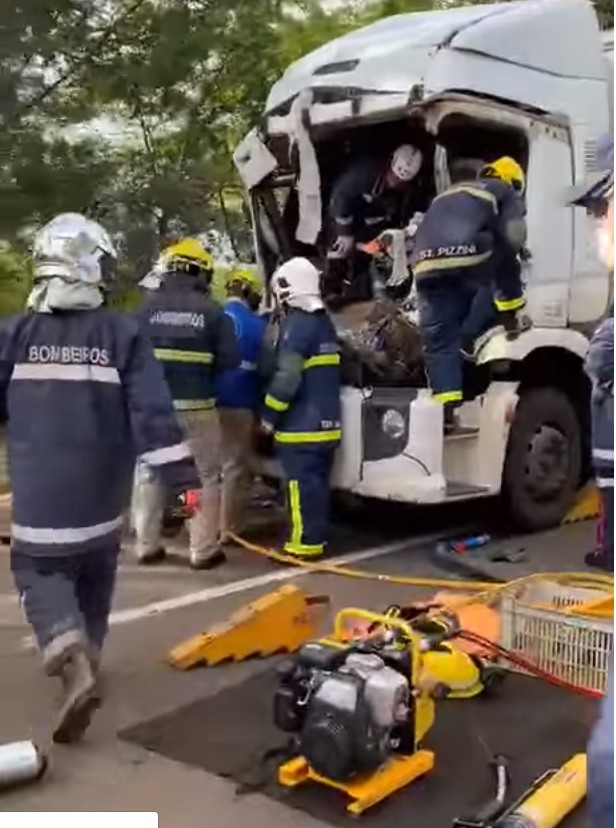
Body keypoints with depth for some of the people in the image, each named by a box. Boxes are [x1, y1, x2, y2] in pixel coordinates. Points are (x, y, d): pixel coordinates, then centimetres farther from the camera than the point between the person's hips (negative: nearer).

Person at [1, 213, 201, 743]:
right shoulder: (123, 334, -6)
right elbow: (153, 413, -11)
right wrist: (183, 476, -10)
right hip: (101, 490, 1)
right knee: (95, 575, 21)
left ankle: (71, 656, -15)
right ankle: (85, 658, 35)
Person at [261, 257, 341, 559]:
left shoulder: (296, 324, -14)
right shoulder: (325, 323, 16)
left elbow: (286, 377, -20)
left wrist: (269, 414, -11)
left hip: (302, 424, -9)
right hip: (326, 421, 9)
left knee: (302, 486, -5)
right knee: (316, 484, 13)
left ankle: (304, 544, -2)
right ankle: (314, 540, 20)